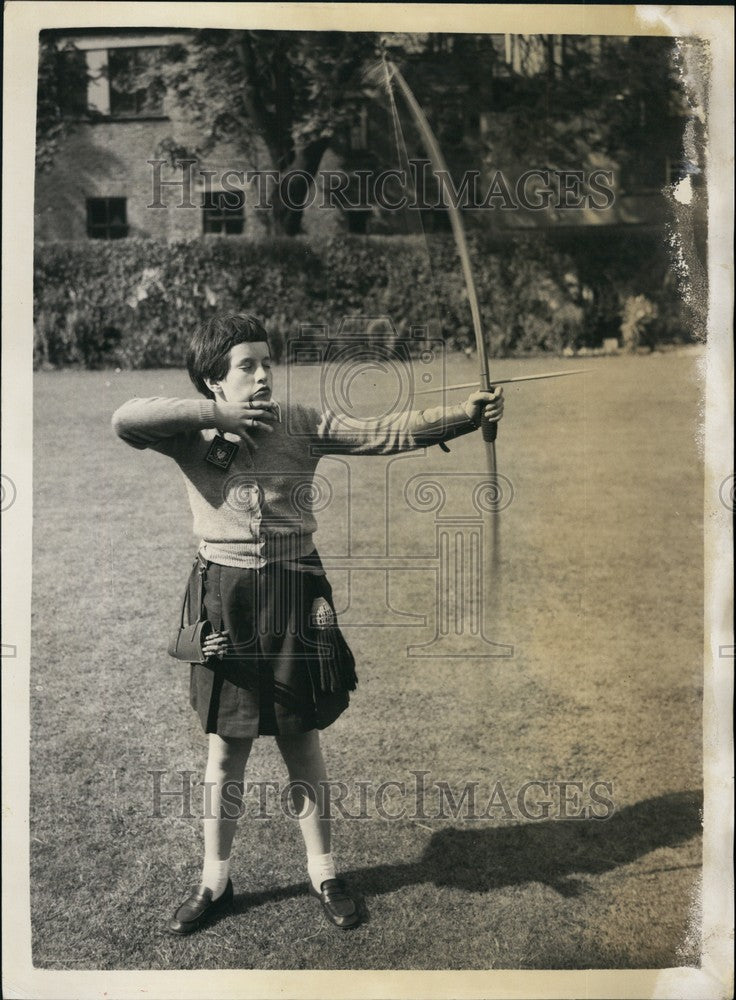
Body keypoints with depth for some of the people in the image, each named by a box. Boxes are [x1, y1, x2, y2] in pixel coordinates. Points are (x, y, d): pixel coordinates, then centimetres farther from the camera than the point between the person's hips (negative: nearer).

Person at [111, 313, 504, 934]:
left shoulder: (302, 426, -2)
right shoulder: (191, 436, -3)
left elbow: (383, 434, -11)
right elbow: (125, 419, -20)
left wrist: (467, 414, -21)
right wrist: (213, 414, -21)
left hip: (293, 595, 0)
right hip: (224, 599, 0)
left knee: (301, 740, 12)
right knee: (226, 748, 11)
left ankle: (323, 873, 31)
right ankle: (215, 881, 32)